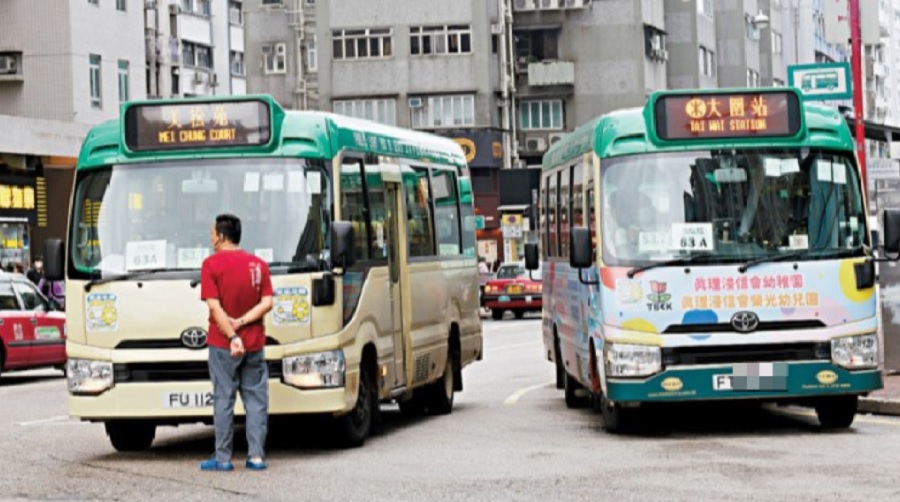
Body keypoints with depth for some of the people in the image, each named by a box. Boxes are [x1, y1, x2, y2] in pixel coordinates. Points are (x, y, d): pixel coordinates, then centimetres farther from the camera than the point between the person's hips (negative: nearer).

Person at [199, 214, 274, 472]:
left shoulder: (212, 264, -7)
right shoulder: (258, 264, 5)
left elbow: (215, 307, -14)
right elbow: (267, 303, -3)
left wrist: (232, 336, -15)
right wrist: (241, 322, -9)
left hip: (223, 344, -3)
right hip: (254, 344, 3)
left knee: (223, 399, 2)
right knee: (256, 398, 8)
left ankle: (223, 458, 4)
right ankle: (257, 456, 5)